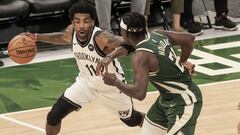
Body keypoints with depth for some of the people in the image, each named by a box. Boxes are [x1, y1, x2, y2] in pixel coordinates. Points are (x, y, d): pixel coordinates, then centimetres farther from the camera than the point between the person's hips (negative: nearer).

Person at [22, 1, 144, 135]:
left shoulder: (101, 38, -37)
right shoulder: (71, 31, -18)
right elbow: (62, 37, 8)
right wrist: (36, 37, 0)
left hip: (111, 86, -4)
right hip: (86, 82, 4)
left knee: (131, 120, 20)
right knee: (53, 117, -7)